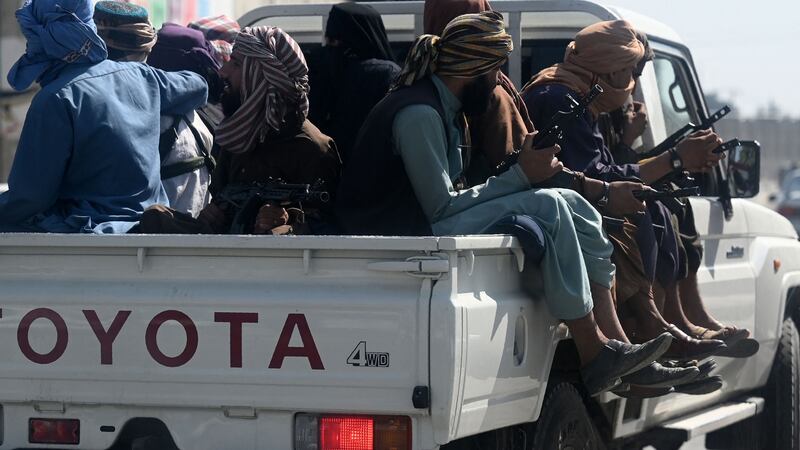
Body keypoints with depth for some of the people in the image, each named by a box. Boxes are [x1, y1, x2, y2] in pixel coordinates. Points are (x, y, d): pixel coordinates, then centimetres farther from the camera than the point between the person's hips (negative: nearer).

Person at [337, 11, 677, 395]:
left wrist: (524, 168, -3)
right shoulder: (419, 114, -18)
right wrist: (521, 174, -15)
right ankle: (594, 356, -16)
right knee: (548, 208, -20)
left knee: (572, 206, 1)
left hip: (429, 226, 10)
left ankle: (613, 343, -6)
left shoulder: (444, 109, 15)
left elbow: (451, 195, 10)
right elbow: (440, 207, -21)